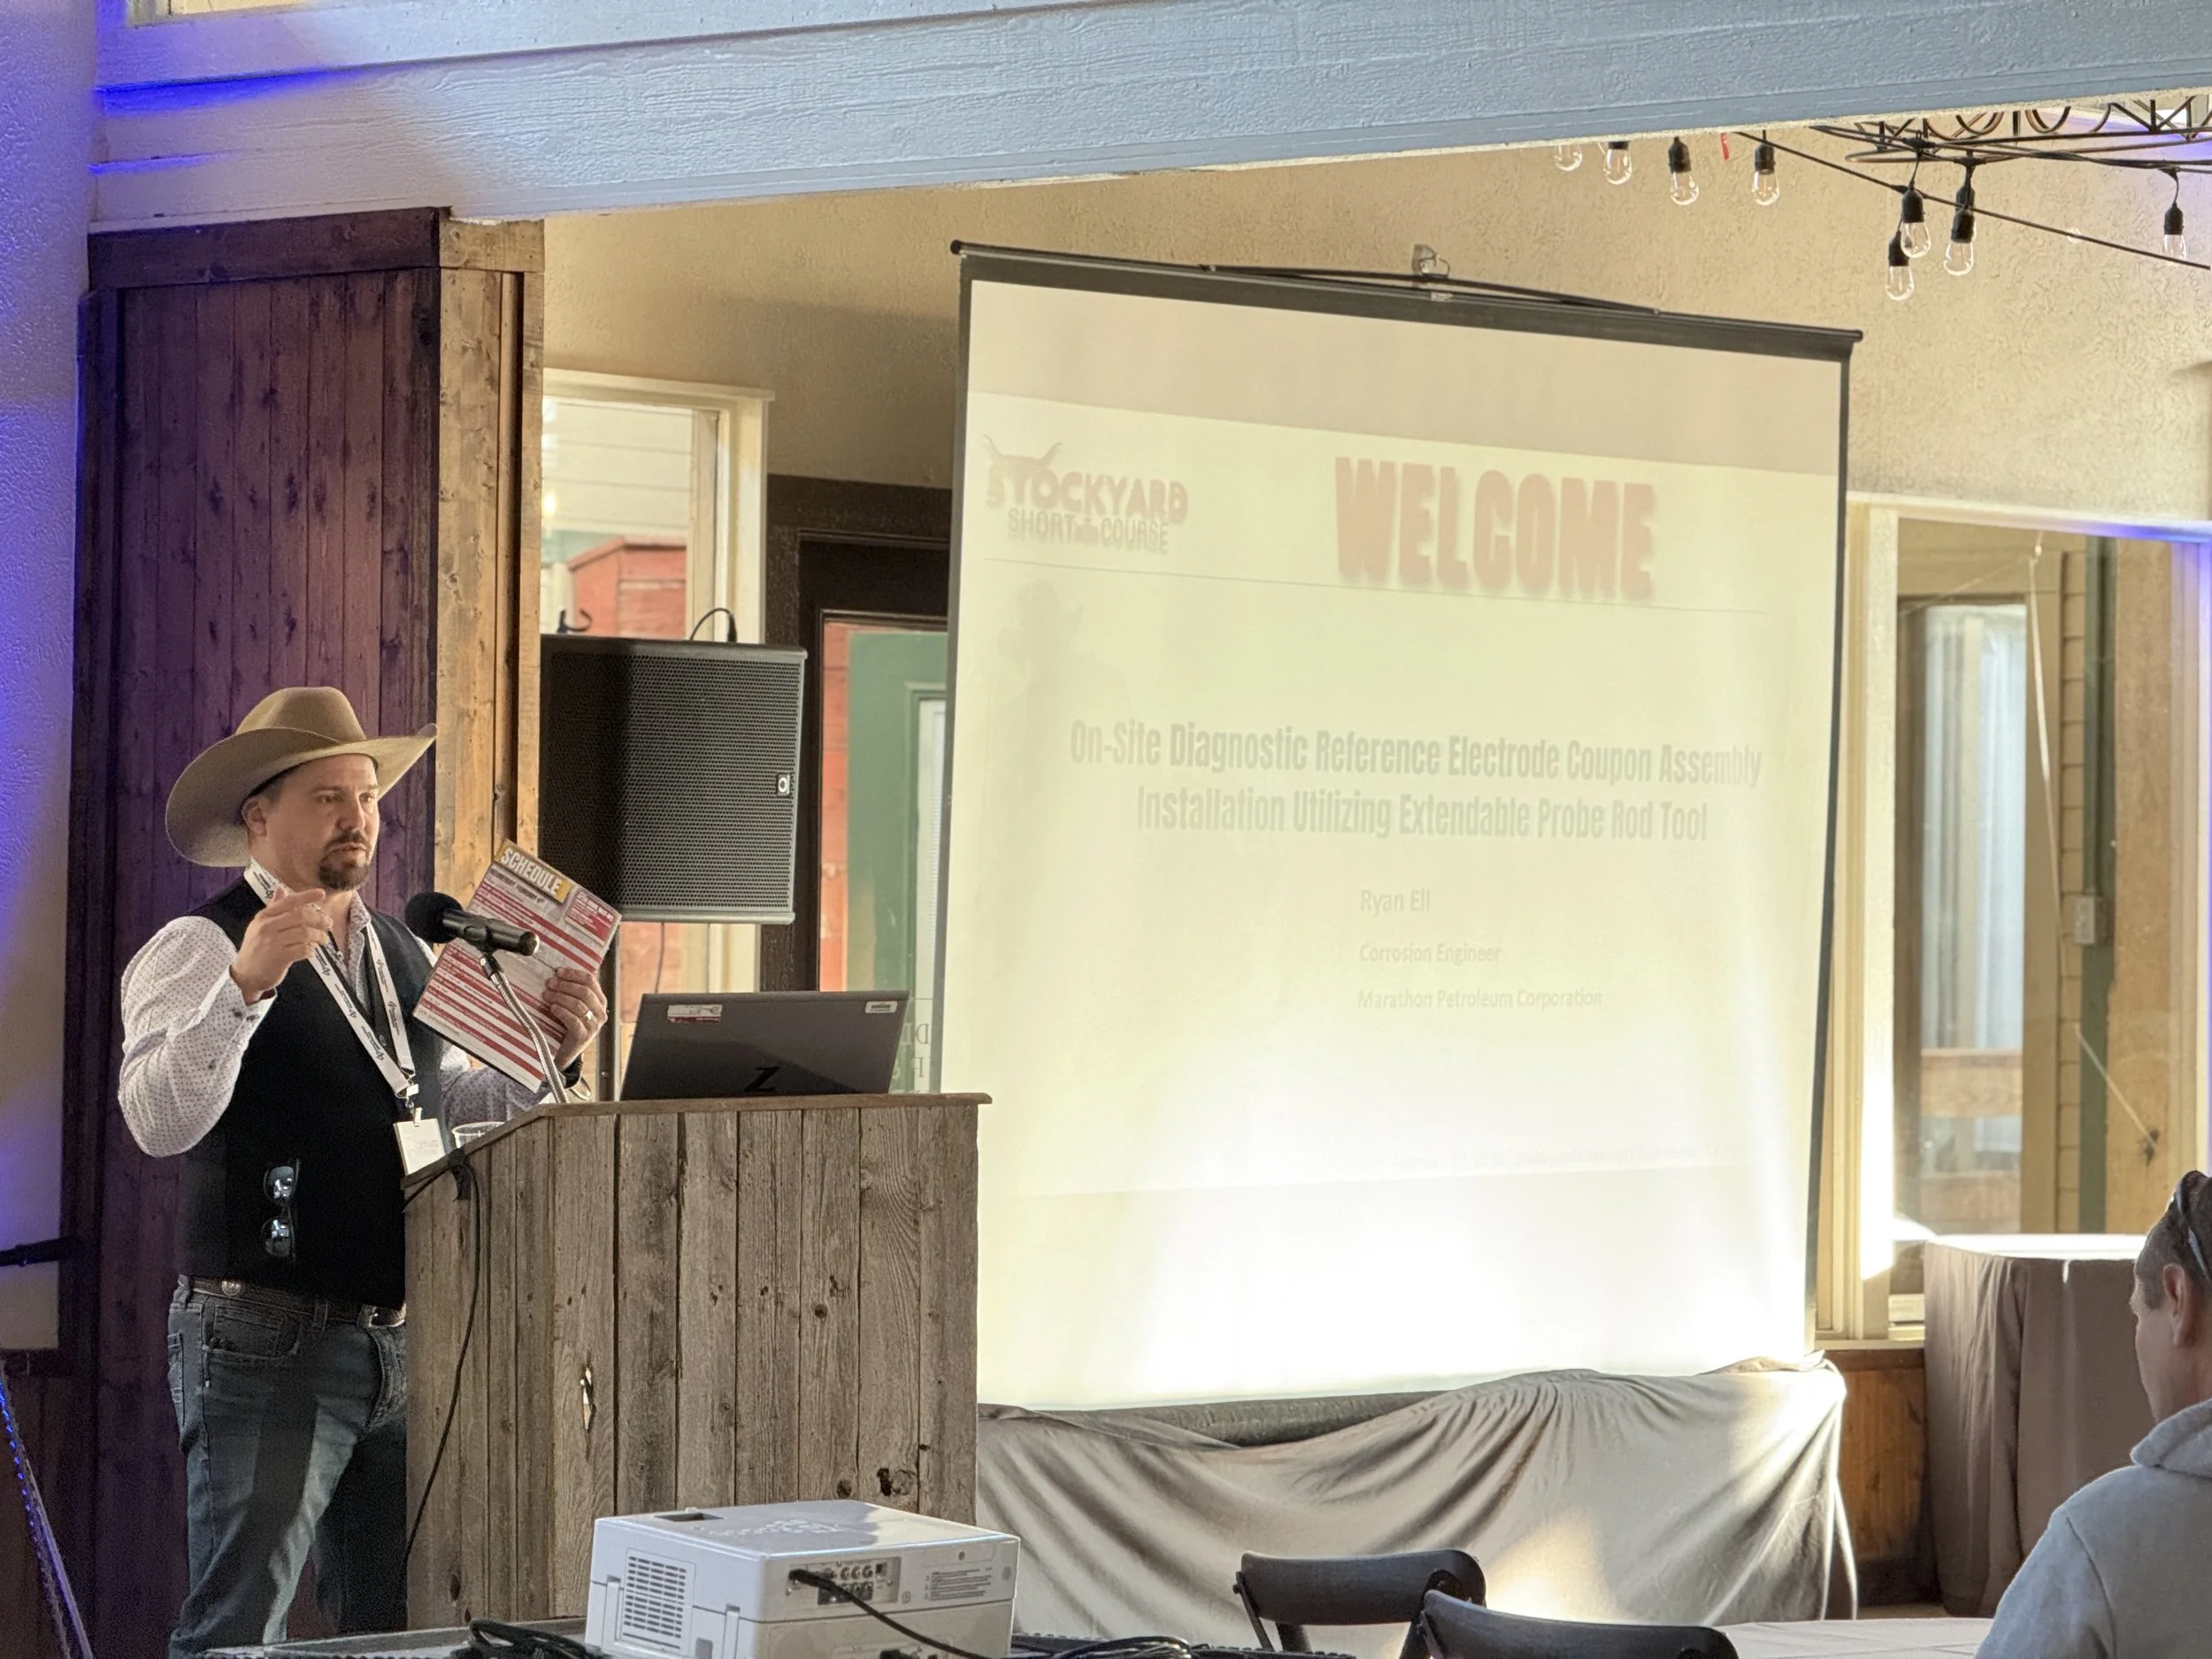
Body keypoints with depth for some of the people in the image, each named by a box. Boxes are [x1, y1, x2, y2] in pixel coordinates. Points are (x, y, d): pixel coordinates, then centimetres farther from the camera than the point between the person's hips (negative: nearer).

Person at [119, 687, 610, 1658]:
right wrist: (245, 985, -37)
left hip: (398, 1346, 7)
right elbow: (159, 1121, -23)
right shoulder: (200, 950, -8)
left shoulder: (405, 955, 18)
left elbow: (454, 1106, 16)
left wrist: (549, 1055, -2)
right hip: (267, 1345, -7)